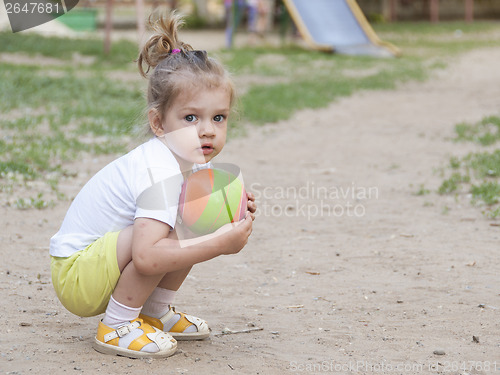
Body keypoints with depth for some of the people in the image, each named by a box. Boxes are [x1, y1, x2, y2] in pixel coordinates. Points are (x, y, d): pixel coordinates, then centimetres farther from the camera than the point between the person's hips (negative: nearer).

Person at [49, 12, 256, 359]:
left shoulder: (192, 161, 0)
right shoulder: (161, 173, -29)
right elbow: (147, 257, -41)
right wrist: (220, 243, -36)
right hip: (76, 276, -9)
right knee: (169, 235, -28)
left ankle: (154, 313, 16)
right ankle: (116, 326, -13)